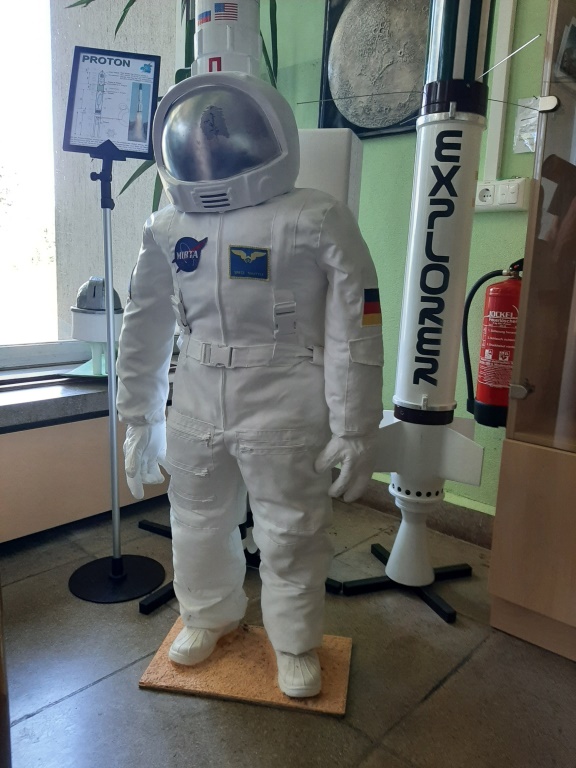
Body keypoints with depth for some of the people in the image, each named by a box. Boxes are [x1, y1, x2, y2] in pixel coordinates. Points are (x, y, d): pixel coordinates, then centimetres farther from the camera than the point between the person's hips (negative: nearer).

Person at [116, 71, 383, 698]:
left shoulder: (316, 221, -11)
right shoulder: (168, 228, 3)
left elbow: (355, 335, -12)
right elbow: (145, 330, 9)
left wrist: (354, 432, -11)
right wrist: (139, 419, 13)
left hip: (284, 417, -4)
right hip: (194, 411, 5)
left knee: (290, 537, 10)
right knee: (198, 523, 20)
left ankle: (295, 642, 38)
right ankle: (209, 615, 49)